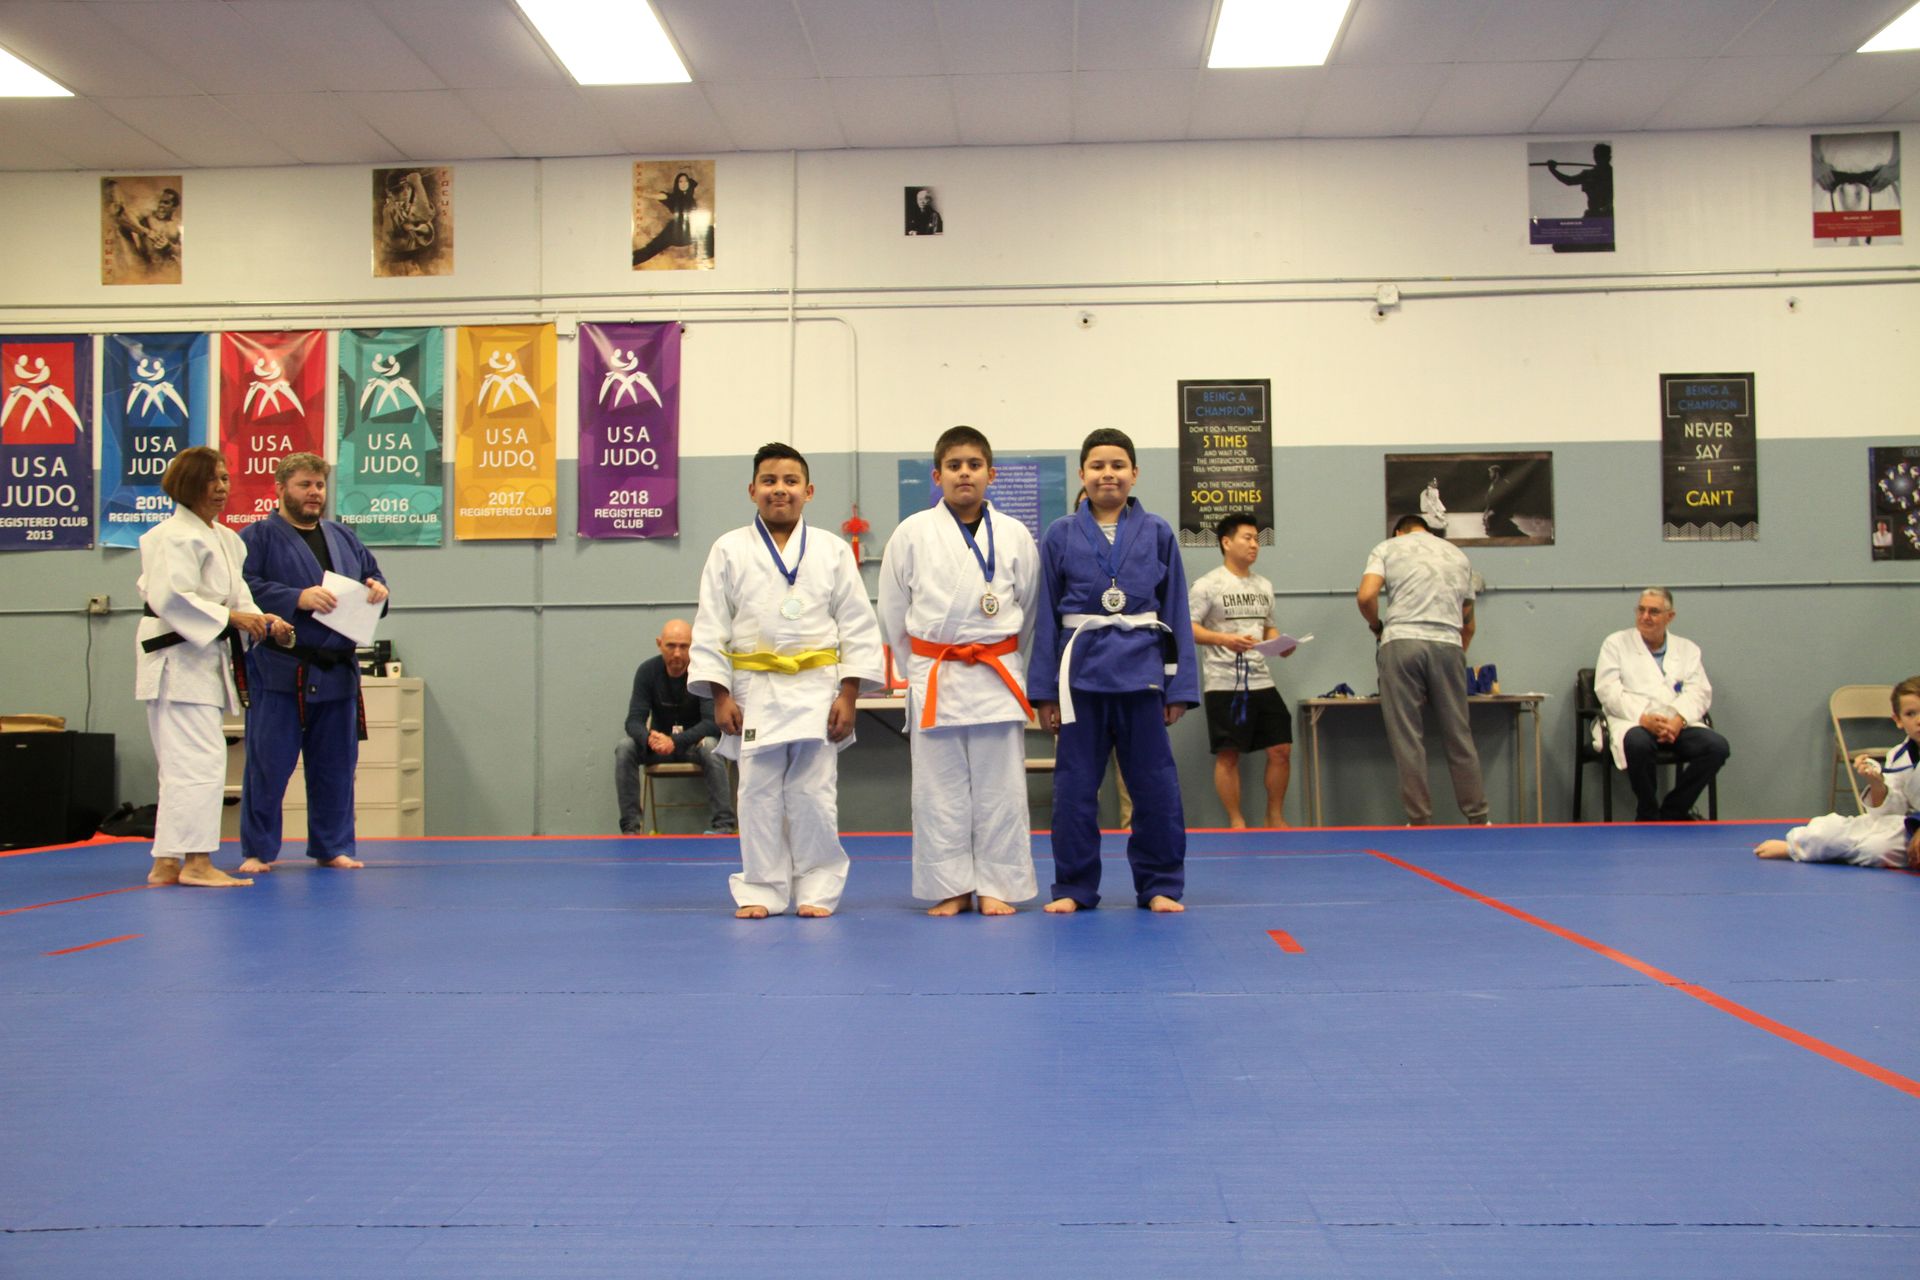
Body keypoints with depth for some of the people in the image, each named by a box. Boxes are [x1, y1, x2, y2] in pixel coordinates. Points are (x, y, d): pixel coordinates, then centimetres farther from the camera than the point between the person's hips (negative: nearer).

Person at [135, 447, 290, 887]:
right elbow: (170, 598, -21)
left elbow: (237, 595, 16)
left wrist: (263, 620, -3)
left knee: (181, 765, 12)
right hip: (177, 659, -10)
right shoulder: (173, 535, -12)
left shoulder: (225, 538, 17)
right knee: (200, 760, -12)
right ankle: (196, 861, -8)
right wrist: (231, 617, -21)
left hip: (206, 660, 10)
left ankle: (167, 863, 19)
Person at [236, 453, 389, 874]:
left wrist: (377, 589, -1)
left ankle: (333, 847, 21)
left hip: (337, 672, 5)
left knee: (335, 765, 10)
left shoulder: (342, 537, 17)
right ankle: (259, 850, 11)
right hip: (280, 673, -5)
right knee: (268, 765, -1)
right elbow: (245, 589, -13)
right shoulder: (258, 537, -2)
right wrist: (298, 598, -23)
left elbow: (372, 574, 23)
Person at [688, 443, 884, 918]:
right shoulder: (729, 550, 3)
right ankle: (761, 892, 15)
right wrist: (720, 696, -4)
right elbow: (710, 627, 3)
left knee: (814, 796, 2)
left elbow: (858, 626, 3)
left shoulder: (832, 550, 4)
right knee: (759, 797, 4)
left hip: (817, 690, 0)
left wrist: (848, 693, -4)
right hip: (755, 691, 0)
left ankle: (816, 891, 14)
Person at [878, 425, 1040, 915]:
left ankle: (996, 885, 13)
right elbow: (893, 610, 7)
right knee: (940, 788, 4)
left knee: (999, 787, 3)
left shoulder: (1014, 535, 2)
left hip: (998, 676, 1)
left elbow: (1027, 607, 12)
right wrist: (920, 663, 9)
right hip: (933, 678, 0)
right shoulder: (912, 533, 0)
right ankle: (952, 887, 14)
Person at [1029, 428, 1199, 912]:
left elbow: (1176, 613, 5)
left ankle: (1160, 886, 19)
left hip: (1141, 668, 0)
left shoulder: (1158, 533, 4)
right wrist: (1043, 690, 1)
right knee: (1075, 786, 6)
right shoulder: (1060, 535, 4)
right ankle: (1074, 887, 18)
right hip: (1080, 669, 0)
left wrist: (1180, 687, 1)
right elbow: (1046, 615, 4)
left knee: (1154, 783, 5)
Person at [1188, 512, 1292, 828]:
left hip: (1261, 681, 6)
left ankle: (1275, 818, 17)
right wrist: (1225, 640, -24)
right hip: (1223, 684, -6)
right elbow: (1188, 628, -10)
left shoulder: (1264, 586, 16)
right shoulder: (1207, 585, -4)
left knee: (1281, 750, 3)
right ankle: (1236, 823, 8)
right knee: (1228, 755, -2)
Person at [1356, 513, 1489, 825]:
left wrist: (1377, 626, 16)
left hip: (1401, 642, -2)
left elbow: (1365, 597, -3)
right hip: (1448, 644, 3)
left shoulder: (1387, 548, 14)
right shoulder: (1457, 555, 24)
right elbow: (1468, 623, 26)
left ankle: (1419, 821, 1)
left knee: (1408, 740, 0)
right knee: (1459, 737, 8)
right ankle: (1478, 818, 12)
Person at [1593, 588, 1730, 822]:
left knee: (1717, 747, -25)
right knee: (1638, 743, -38)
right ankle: (1649, 815, -15)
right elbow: (1608, 690, -2)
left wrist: (1678, 720, -16)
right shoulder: (1616, 643, 12)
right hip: (1633, 722, -3)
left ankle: (1671, 813, -11)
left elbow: (1699, 693, 6)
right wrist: (1644, 718, -17)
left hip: (1678, 724, 3)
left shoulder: (1687, 649, 19)